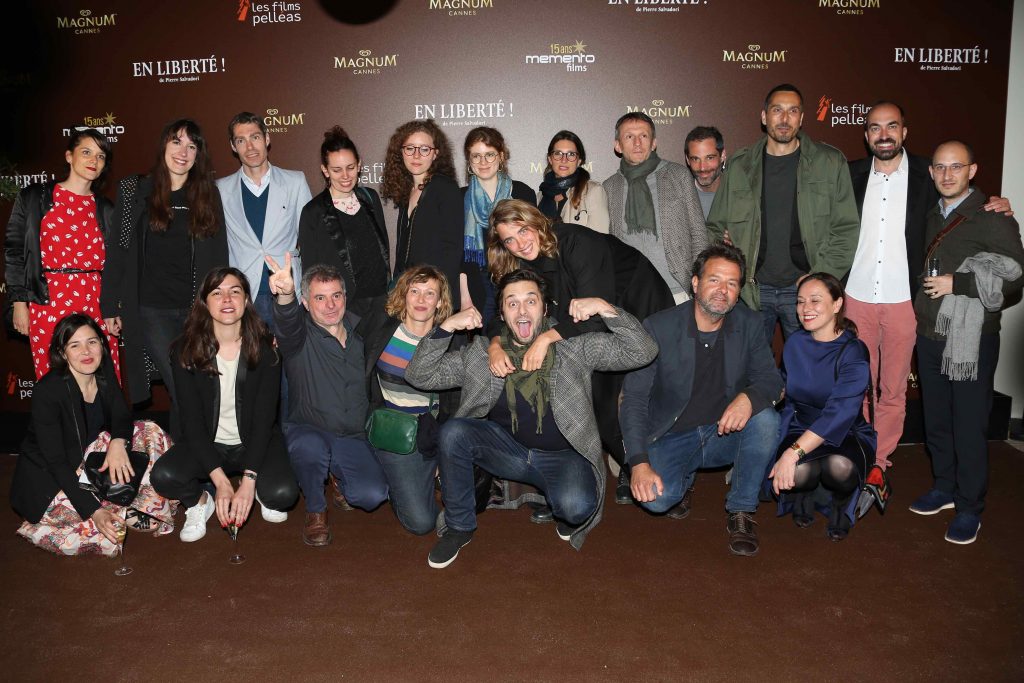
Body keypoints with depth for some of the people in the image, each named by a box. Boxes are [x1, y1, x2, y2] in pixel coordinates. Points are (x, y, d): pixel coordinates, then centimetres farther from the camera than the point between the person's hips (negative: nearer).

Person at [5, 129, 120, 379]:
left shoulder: (106, 209, 13)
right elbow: (14, 250, 6)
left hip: (96, 302, 2)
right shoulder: (33, 197, 8)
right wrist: (19, 302, 0)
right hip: (48, 303, -1)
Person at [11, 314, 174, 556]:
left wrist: (118, 442, -27)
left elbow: (121, 415, -1)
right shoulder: (47, 392, -26)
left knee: (150, 431, -10)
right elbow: (56, 461, -27)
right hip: (47, 479, -7)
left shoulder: (103, 371, -7)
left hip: (91, 459, 7)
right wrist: (94, 511, -37)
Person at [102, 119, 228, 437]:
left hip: (197, 309, 2)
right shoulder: (135, 191, 4)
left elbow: (219, 256, 8)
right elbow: (118, 252, 5)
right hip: (151, 309, -2)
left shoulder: (208, 195, 8)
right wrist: (110, 306, 2)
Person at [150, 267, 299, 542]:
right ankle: (199, 502, 6)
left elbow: (264, 417, -13)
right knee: (163, 476, -28)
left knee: (282, 493, -28)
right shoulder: (186, 350, -9)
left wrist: (248, 480, -23)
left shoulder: (265, 348, -11)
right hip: (206, 443, 1)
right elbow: (192, 419, -12)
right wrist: (220, 480, -22)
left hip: (255, 441, -1)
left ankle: (260, 492, 10)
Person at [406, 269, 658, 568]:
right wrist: (445, 328, -19)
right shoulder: (480, 354, -1)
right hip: (508, 450, 3)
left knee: (575, 507, -34)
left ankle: (570, 516, 8)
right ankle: (458, 526, -3)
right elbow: (419, 376, -3)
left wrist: (606, 309, -24)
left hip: (563, 455, -2)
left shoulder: (574, 346, -5)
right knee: (453, 431, -24)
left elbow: (642, 353, -9)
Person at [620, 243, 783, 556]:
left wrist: (749, 397, -30)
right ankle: (681, 481, 11)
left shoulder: (750, 325, -4)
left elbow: (772, 380, -3)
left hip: (724, 434, 3)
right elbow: (633, 398, -13)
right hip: (671, 437, -2)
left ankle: (741, 512, -8)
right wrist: (639, 463, -25)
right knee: (656, 497, -30)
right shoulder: (658, 327, -13)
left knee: (766, 419, -28)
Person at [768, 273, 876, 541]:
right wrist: (782, 447, -4)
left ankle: (842, 504, 1)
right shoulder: (794, 344, 1)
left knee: (839, 467, -38)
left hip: (847, 435, -2)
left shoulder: (853, 352, -15)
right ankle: (804, 494, 7)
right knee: (798, 472, -34)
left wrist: (793, 451, -38)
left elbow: (840, 413, -28)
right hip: (801, 431, 2)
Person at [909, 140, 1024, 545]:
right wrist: (920, 320, 11)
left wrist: (956, 284, -17)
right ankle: (945, 488, 31)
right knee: (935, 421, 14)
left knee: (968, 428, -1)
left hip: (970, 341, -6)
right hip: (929, 338, 6)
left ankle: (969, 509, 12)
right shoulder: (931, 217, 12)